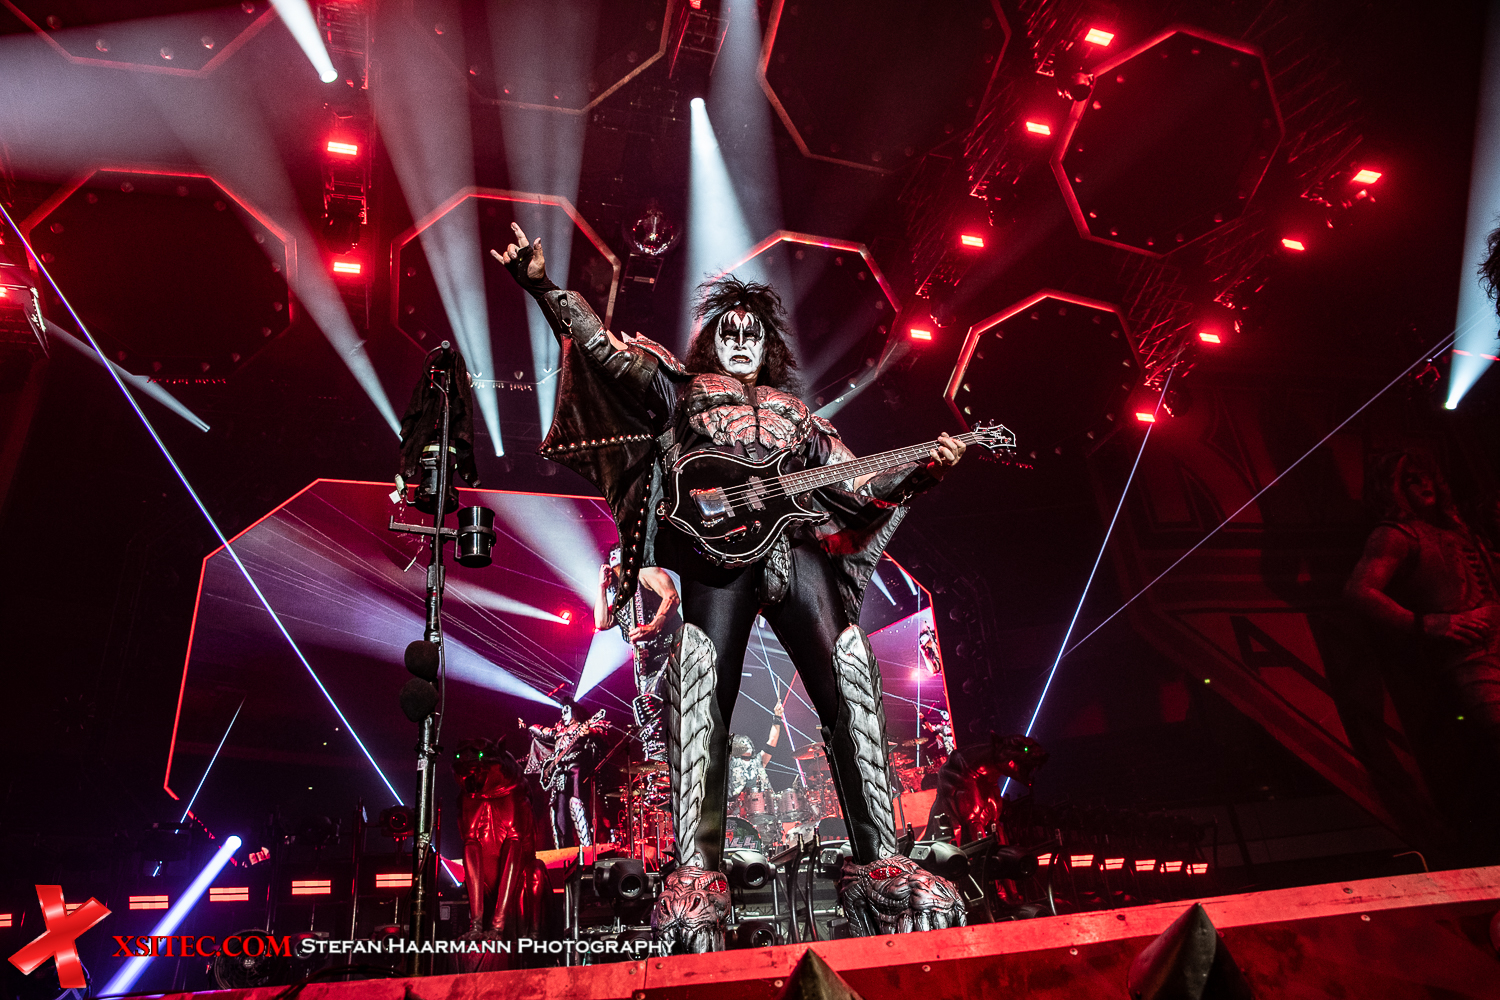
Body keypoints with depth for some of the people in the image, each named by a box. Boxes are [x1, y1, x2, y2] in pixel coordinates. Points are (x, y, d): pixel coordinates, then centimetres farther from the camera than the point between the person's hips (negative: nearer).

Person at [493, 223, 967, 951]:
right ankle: (694, 877, -15)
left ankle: (879, 865, -11)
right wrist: (541, 285, 1)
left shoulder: (795, 413, 32)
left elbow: (858, 487, 25)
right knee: (702, 701, -15)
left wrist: (925, 468, 10)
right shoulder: (682, 391, 25)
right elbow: (603, 347, 12)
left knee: (849, 688, -13)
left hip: (796, 550, 3)